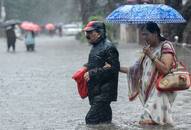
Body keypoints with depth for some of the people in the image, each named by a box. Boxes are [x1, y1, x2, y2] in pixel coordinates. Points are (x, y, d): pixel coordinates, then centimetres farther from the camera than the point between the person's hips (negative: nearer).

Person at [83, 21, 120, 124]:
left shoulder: (108, 48, -15)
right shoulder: (95, 47, 16)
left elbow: (113, 68, -23)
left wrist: (92, 73, -20)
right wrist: (86, 68, 10)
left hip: (103, 93, -10)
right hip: (96, 92, 10)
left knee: (91, 119, -16)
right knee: (105, 119, 16)